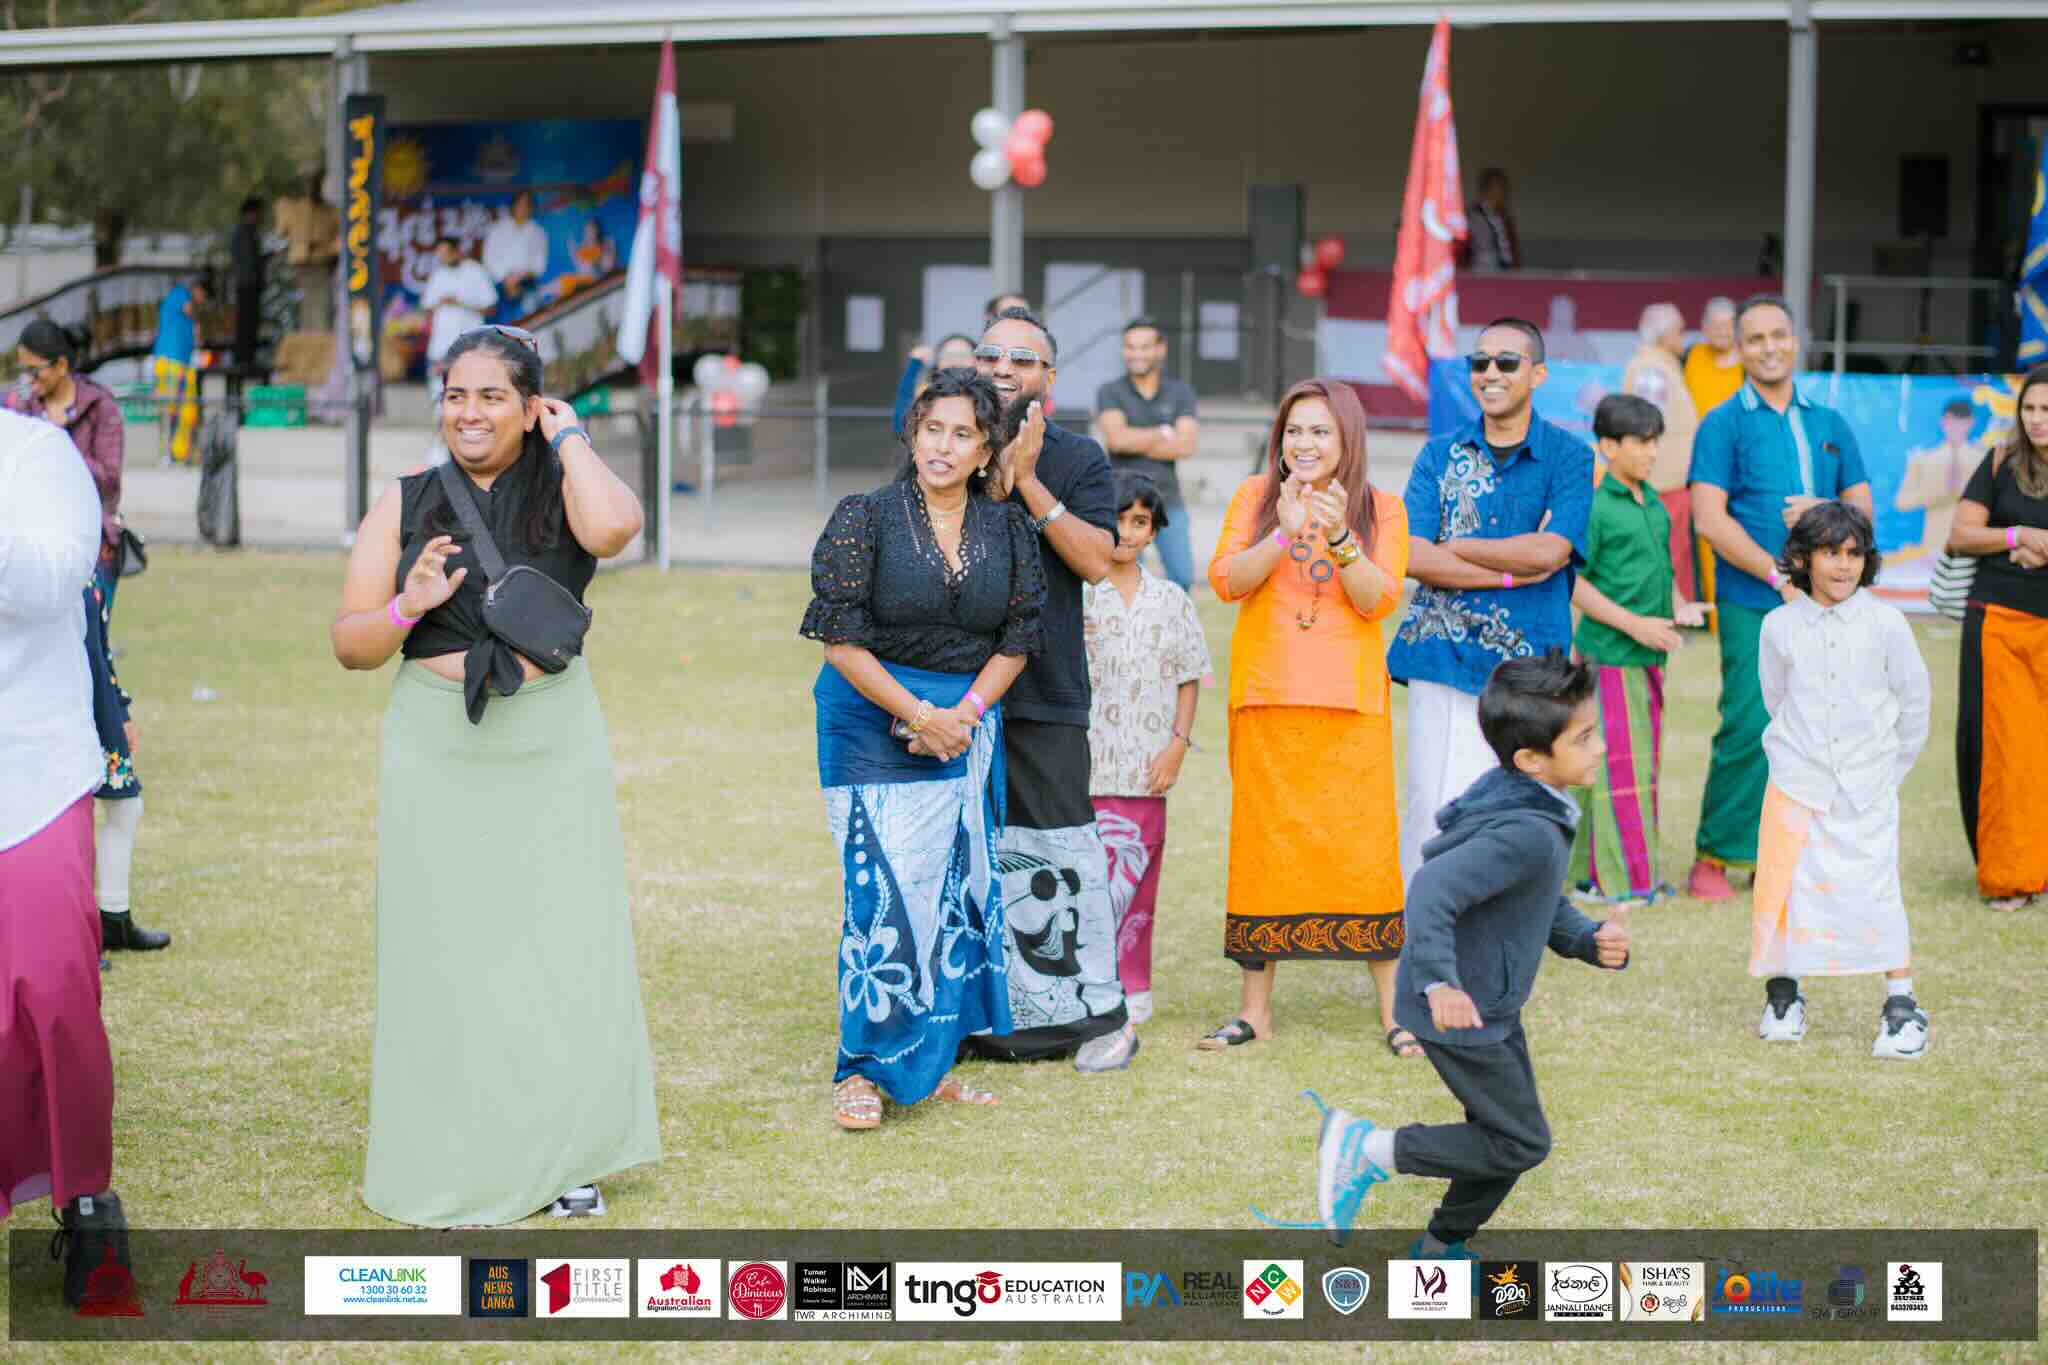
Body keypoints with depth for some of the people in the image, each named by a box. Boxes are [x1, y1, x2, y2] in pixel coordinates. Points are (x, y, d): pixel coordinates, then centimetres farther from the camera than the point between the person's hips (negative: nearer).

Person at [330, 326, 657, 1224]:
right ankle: (453, 1162, 10)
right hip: (438, 751, 0)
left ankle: (558, 1155, 14)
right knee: (447, 949, 2)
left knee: (560, 944, 2)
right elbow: (349, 646, 5)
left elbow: (614, 527, -24)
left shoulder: (564, 492, 2)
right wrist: (406, 608, -15)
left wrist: (570, 438, -8)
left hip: (554, 746, 0)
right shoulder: (406, 504, 5)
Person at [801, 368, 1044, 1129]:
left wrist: (963, 714, -9)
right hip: (874, 718, -4)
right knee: (888, 888, -11)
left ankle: (928, 1062, 14)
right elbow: (841, 639, -10)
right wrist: (919, 714, -16)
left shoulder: (1008, 530, 6)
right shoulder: (865, 519, -7)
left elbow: (1017, 641, 7)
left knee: (960, 888, 4)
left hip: (969, 719, 4)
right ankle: (864, 1071, -3)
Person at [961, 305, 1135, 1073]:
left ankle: (1099, 1011, 6)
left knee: (1059, 851, -3)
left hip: (1046, 692, -2)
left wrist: (1028, 483, -14)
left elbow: (1096, 560, -9)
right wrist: (990, 479, -13)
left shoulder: (1078, 460, 5)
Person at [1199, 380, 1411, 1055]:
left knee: (1364, 845, -6)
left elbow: (1379, 599, -6)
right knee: (1263, 843, 2)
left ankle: (1393, 1010, 0)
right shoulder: (1255, 497, 9)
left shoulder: (1382, 510, 6)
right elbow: (1227, 580, -4)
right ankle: (1255, 1010, 9)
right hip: (1266, 697, 1)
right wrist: (1284, 532, -19)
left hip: (1351, 703, -1)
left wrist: (1339, 537, -21)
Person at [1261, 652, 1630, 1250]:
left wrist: (1592, 940, -3)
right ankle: (1365, 1150, 6)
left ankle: (1444, 1246, 36)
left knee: (1507, 1134, 18)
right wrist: (1439, 983, -43)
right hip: (1460, 1014, -10)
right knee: (1520, 1143, -1)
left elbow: (1545, 908, 15)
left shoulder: (1531, 808, 4)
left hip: (1492, 1005, 10)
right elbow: (1432, 889, -39)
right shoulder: (1526, 834, -29)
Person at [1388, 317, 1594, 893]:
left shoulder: (1569, 457, 3)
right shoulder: (1441, 455, 9)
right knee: (1434, 810, -4)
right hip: (1444, 653, 1)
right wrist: (1514, 570, -11)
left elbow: (1552, 549, -13)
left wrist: (1453, 548, -5)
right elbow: (1412, 557, -3)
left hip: (1529, 661, -1)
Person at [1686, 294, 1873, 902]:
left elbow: (1863, 510, 17)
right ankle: (1712, 858, -3)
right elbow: (1710, 519, -7)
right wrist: (1779, 575, -13)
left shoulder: (1829, 424, 17)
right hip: (1752, 605, -4)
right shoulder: (1724, 423, 3)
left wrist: (1824, 512, -6)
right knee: (1750, 727, -12)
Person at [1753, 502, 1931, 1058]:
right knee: (1786, 887, 3)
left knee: (1876, 892, -7)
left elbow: (1914, 698, 7)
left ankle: (1901, 1006, 1)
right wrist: (1804, 755, 12)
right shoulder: (1780, 626, 0)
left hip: (1866, 788, -1)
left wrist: (1892, 766, 11)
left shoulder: (1885, 624, -3)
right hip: (1797, 783, 1)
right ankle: (1783, 994, 22)